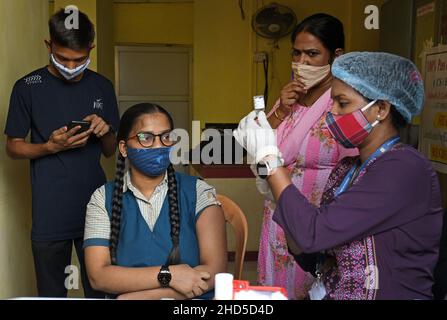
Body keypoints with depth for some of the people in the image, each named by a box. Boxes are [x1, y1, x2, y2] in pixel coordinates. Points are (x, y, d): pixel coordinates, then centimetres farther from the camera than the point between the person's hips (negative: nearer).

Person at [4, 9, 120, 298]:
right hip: (50, 215, -2)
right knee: (52, 293, 7)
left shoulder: (103, 87, 8)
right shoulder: (28, 87, -2)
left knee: (101, 291, 7)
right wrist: (52, 147, -14)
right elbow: (13, 147, 4)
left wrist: (105, 132, -7)